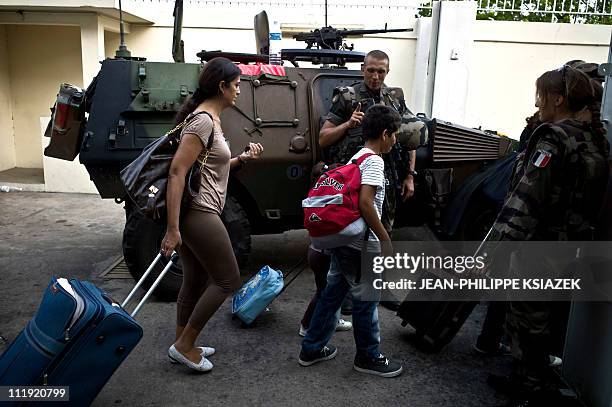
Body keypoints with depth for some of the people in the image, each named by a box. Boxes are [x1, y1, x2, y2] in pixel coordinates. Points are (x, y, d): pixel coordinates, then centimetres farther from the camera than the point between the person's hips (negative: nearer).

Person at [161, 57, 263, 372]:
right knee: (228, 281, 2)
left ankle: (183, 346, 31)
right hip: (198, 214, -10)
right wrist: (172, 229, -25)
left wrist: (241, 159, 8)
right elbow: (177, 173, -22)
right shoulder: (204, 121, -16)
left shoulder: (210, 119, 14)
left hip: (197, 214, 10)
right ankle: (184, 345, 12)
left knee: (196, 281, 17)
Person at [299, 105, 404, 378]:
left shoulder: (356, 157, 14)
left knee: (333, 293, 17)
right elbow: (365, 202, -25)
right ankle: (368, 357, 23)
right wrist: (386, 239, -17)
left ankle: (312, 349, 28)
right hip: (361, 245, -9)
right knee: (366, 301, 6)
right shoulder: (374, 161, -14)